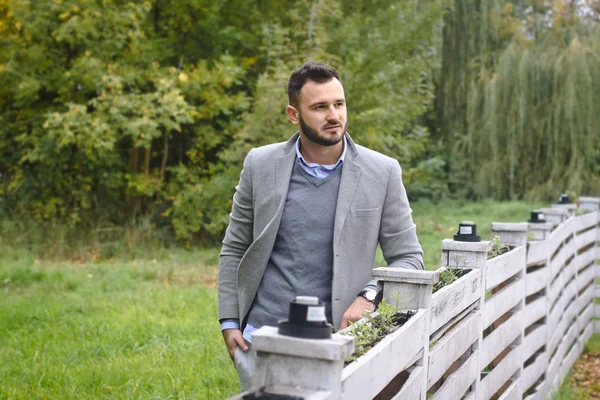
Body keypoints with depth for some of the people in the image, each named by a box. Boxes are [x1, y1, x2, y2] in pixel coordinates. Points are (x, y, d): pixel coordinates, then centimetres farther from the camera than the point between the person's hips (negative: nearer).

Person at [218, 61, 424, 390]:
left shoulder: (382, 173, -4)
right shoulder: (260, 165, 0)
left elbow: (408, 257, 0)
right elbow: (234, 249, 8)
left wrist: (369, 296, -16)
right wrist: (229, 322, 3)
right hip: (261, 336, 1)